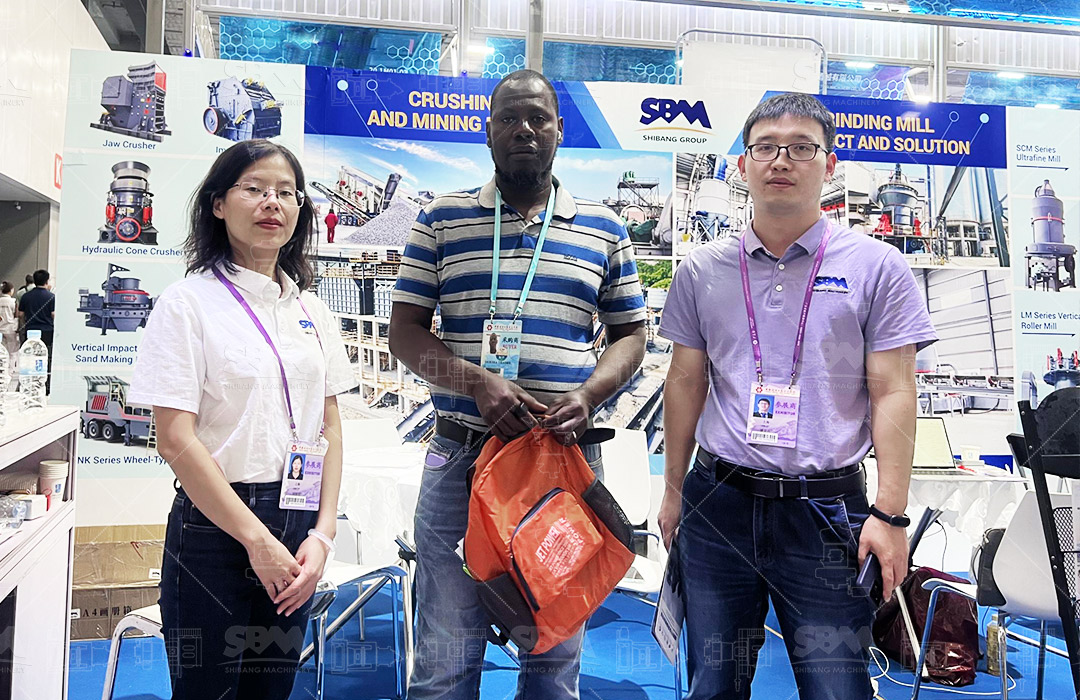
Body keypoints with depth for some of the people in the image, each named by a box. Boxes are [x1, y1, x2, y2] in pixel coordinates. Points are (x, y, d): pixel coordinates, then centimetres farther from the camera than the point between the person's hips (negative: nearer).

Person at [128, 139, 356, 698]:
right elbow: (176, 440, -13)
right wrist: (257, 539, -13)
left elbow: (330, 427, 7)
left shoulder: (311, 311, 8)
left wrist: (322, 535, -3)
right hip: (215, 523, -4)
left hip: (298, 528, 5)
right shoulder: (188, 302, -7)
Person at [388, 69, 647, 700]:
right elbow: (406, 329, 3)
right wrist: (478, 382, -15)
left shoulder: (604, 229, 9)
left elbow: (631, 334, 11)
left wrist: (588, 395, -10)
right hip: (461, 455, 0)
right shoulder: (443, 219, 6)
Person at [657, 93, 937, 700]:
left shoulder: (878, 268, -1)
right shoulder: (703, 270, 6)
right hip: (717, 506, 3)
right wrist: (674, 490, 12)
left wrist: (890, 512, -8)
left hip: (826, 511, -2)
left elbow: (892, 393, -3)